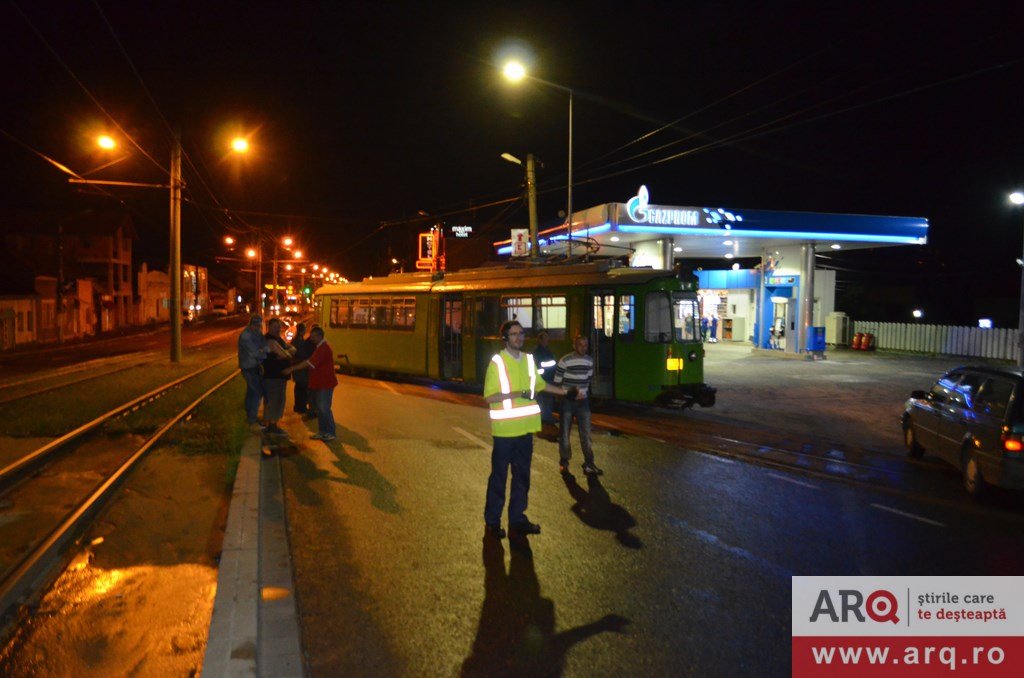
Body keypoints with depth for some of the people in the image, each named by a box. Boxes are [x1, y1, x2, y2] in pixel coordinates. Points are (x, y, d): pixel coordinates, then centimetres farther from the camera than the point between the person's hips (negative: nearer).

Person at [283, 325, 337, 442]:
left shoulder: (324, 348, -19)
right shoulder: (319, 347, 15)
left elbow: (309, 363, -25)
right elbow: (311, 363, 20)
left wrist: (291, 369, -24)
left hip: (325, 384, -10)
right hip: (318, 383, 10)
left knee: (324, 408, -7)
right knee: (319, 408, 12)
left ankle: (331, 433, 1)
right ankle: (322, 432, 19)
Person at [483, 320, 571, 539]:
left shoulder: (529, 359, 7)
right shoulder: (497, 362, -12)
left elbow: (539, 384, 23)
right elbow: (489, 397, -15)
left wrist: (565, 391, 24)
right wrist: (517, 394, -23)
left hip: (525, 428, 6)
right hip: (505, 429, -6)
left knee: (522, 476, 13)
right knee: (499, 476, 4)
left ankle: (517, 518, 25)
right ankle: (492, 521, 16)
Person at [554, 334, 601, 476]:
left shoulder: (590, 361, 3)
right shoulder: (565, 361, -13)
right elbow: (557, 382, -9)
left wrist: (584, 392, 9)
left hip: (583, 400, 4)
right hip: (567, 401, -4)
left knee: (586, 433, 0)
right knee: (564, 433, 6)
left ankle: (589, 464, 4)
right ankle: (563, 462, 20)